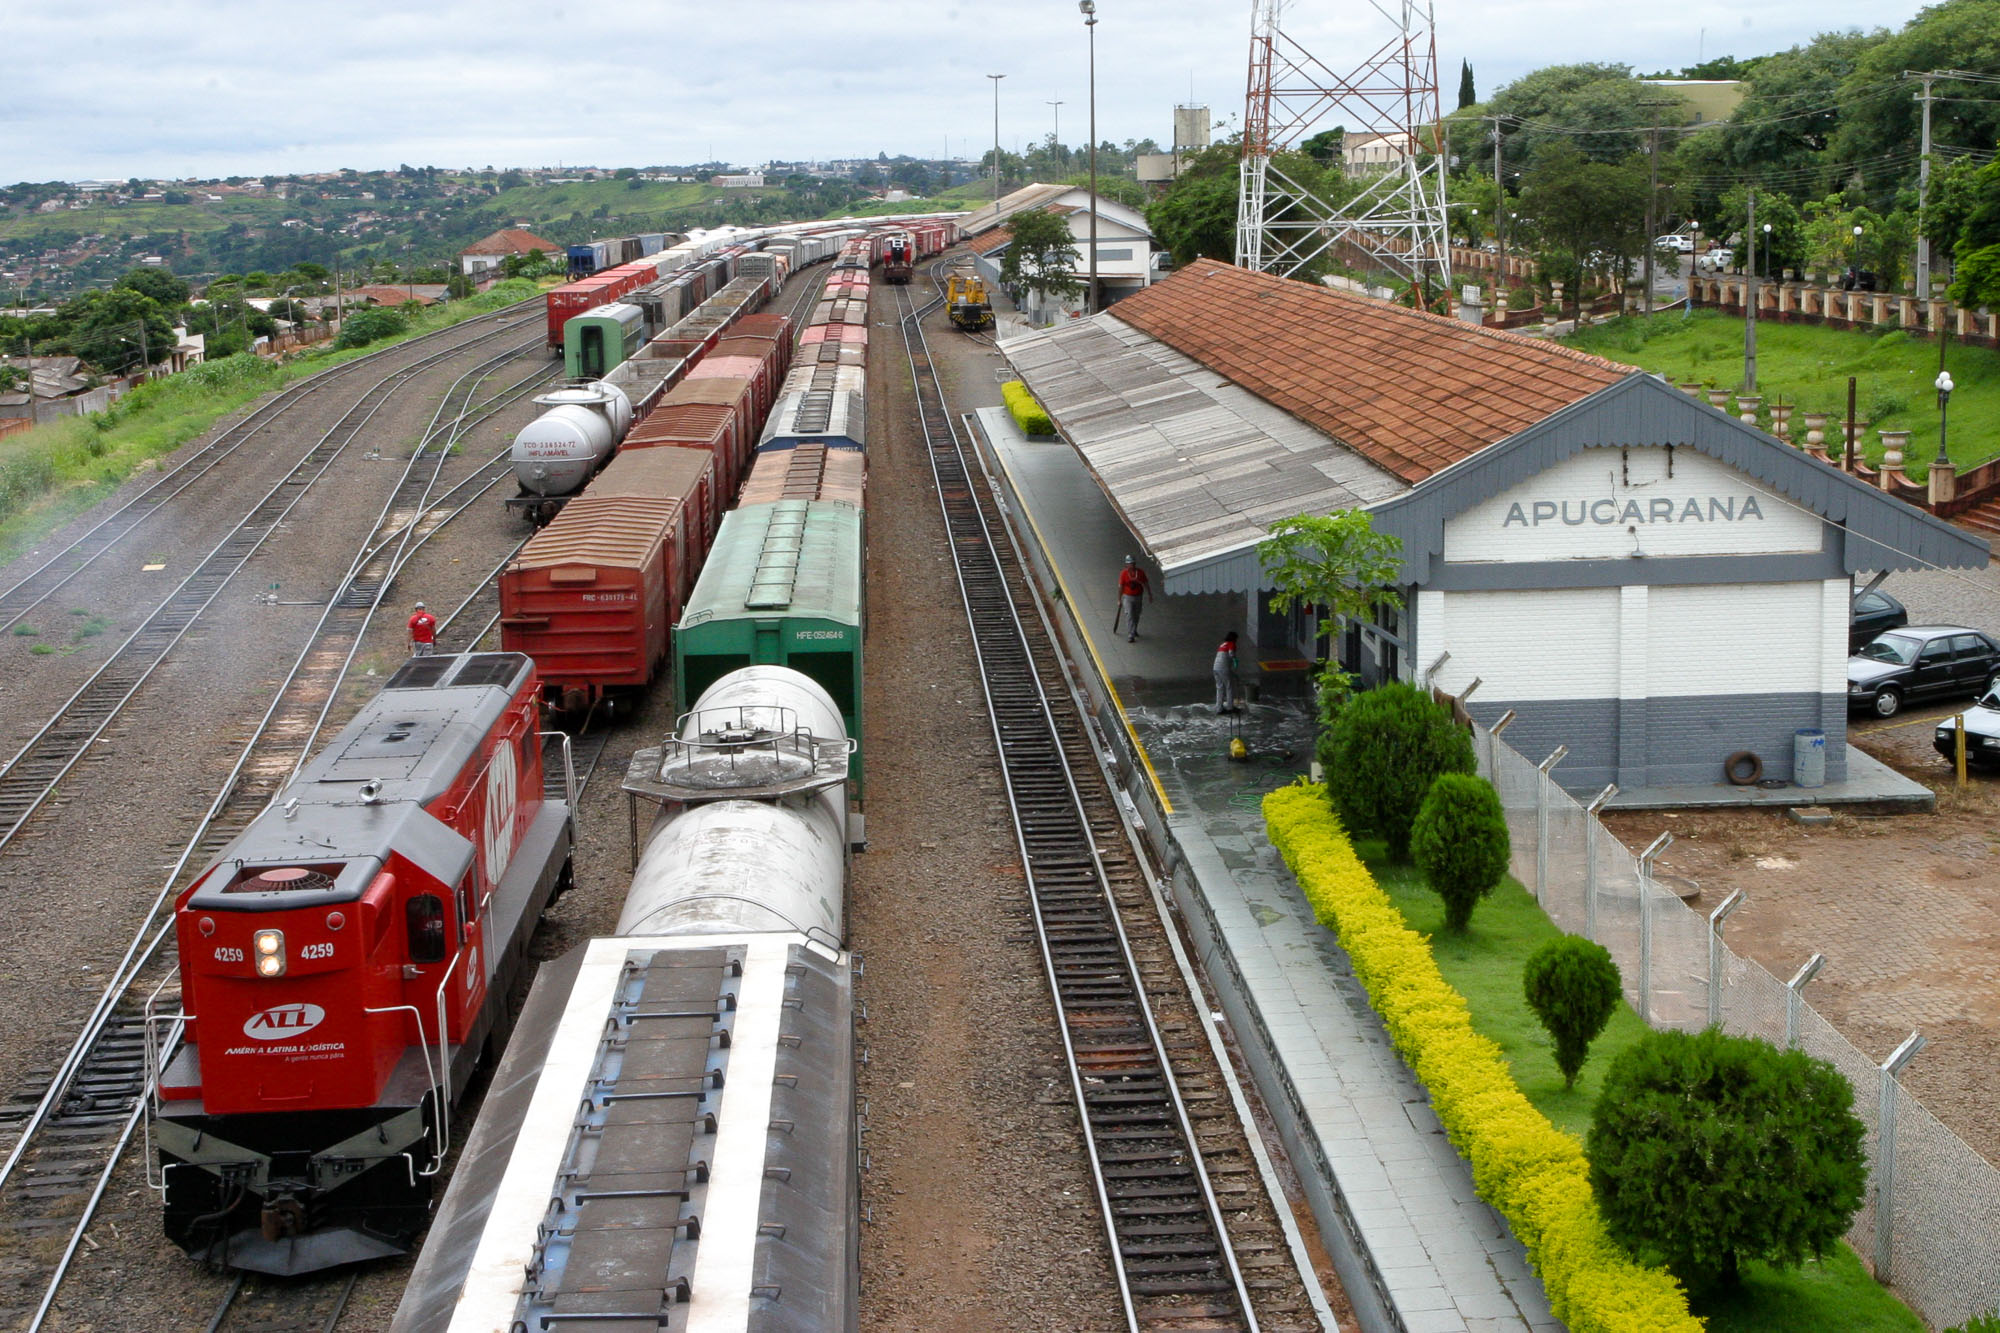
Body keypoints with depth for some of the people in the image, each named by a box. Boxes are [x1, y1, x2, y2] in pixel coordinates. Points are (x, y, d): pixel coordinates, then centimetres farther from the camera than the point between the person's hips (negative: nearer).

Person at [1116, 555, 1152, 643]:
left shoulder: (1140, 572, -6)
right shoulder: (1123, 573, -13)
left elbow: (1146, 584, 4)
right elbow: (1120, 587, -7)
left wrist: (1150, 595, 6)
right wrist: (1119, 600, -4)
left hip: (1139, 597, 3)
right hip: (1127, 597, -3)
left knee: (1136, 616, 18)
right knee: (1129, 616, -12)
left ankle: (1134, 630, 42)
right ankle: (1130, 636, -12)